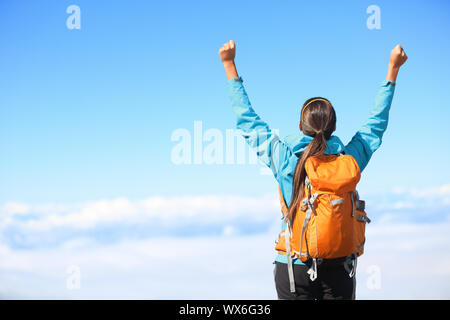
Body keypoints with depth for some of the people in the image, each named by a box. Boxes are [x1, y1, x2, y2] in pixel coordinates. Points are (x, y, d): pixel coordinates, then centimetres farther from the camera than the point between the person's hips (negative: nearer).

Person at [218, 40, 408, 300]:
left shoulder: (284, 158, -8)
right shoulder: (349, 159, -5)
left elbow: (247, 119, 3)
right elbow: (377, 122, 11)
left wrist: (229, 64, 12)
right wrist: (393, 68, 20)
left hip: (294, 267, -1)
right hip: (339, 268, 1)